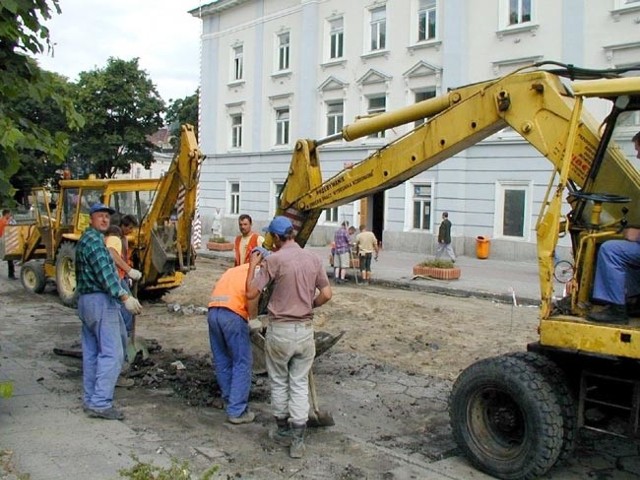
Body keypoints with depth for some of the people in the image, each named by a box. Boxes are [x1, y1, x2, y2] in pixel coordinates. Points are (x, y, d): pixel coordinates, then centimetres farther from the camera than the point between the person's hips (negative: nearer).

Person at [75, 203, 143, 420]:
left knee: (92, 352, 12)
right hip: (100, 301, -11)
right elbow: (104, 273, -23)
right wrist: (125, 297, -28)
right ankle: (101, 403, -11)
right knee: (111, 353, -10)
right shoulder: (94, 240, -13)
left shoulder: (86, 239, 19)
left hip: (86, 300, 11)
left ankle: (91, 400, 18)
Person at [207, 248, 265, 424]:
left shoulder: (234, 269, 29)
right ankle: (237, 411, 2)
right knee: (242, 363, 2)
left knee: (222, 361, 18)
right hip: (233, 314, -7)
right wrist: (252, 315, 1)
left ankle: (229, 401, 30)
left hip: (213, 312, 7)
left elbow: (218, 287, 22)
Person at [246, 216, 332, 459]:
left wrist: (253, 265, 2)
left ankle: (283, 431, 30)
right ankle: (298, 440, 11)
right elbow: (326, 294, 0)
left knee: (279, 382, 16)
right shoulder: (313, 259, 0)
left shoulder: (274, 260, -13)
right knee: (300, 384, 12)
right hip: (305, 330, 3)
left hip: (280, 330, -3)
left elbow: (251, 293, -11)